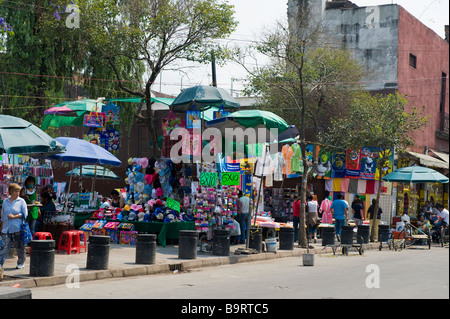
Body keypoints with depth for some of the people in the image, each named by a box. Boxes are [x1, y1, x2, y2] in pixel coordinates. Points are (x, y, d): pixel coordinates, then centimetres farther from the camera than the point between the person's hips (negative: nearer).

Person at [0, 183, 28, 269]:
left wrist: (14, 216, -11)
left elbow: (24, 214, -3)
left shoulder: (21, 201, 2)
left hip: (17, 229, -2)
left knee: (19, 247, 6)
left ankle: (21, 263, 21)